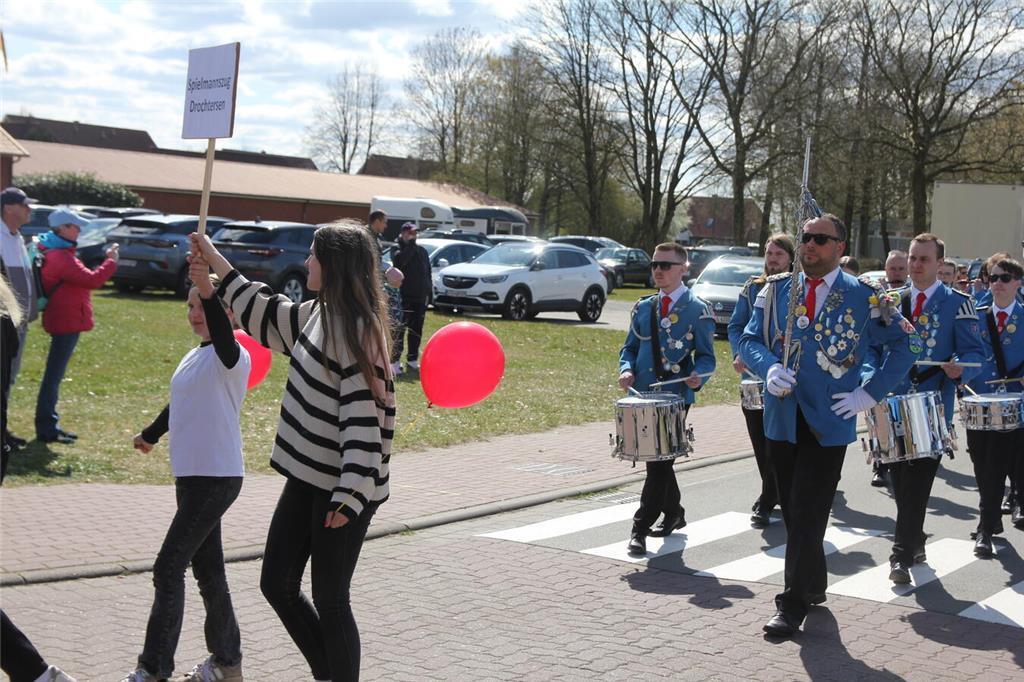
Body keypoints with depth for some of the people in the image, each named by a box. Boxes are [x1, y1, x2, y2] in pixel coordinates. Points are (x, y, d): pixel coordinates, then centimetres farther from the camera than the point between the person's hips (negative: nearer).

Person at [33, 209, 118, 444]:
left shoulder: (54, 252, 15)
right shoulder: (61, 257, -20)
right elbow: (92, 280, -23)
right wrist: (111, 261, -12)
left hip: (64, 320, 11)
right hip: (66, 321, -11)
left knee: (54, 373, 15)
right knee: (54, 374, -6)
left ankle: (48, 424, 23)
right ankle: (46, 429, -2)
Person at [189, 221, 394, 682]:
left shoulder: (357, 329, -17)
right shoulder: (318, 316, 9)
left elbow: (365, 415, -21)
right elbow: (266, 313, 28)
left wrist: (351, 494, -24)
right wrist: (214, 260, 32)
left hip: (340, 490, -9)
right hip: (306, 479, 9)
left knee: (330, 602, 1)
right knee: (277, 584, 14)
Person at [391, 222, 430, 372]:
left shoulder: (422, 251, 12)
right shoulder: (399, 253, -6)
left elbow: (428, 273, 17)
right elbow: (401, 260, -31)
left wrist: (428, 291, 12)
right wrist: (410, 244, -28)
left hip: (420, 297, 6)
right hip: (405, 297, -6)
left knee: (416, 330, 11)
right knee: (400, 329, -6)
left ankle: (412, 359, 19)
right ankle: (395, 359, -5)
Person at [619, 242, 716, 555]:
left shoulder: (697, 310, -2)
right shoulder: (643, 308, 12)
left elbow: (706, 356, -1)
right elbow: (630, 347, 18)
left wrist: (697, 376, -23)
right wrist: (627, 370, -3)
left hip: (676, 397, -5)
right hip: (643, 395, 5)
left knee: (660, 461, -9)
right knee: (656, 460, 13)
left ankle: (640, 529, -7)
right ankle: (673, 513, 33)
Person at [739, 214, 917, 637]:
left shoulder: (864, 297, -2)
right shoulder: (776, 290, 8)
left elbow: (906, 344, 3)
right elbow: (749, 340, 6)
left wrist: (869, 394, -4)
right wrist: (769, 368, -15)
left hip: (829, 423, -4)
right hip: (782, 418, 4)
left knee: (808, 513, -6)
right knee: (791, 509, 12)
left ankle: (793, 604, 0)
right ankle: (814, 586, 29)